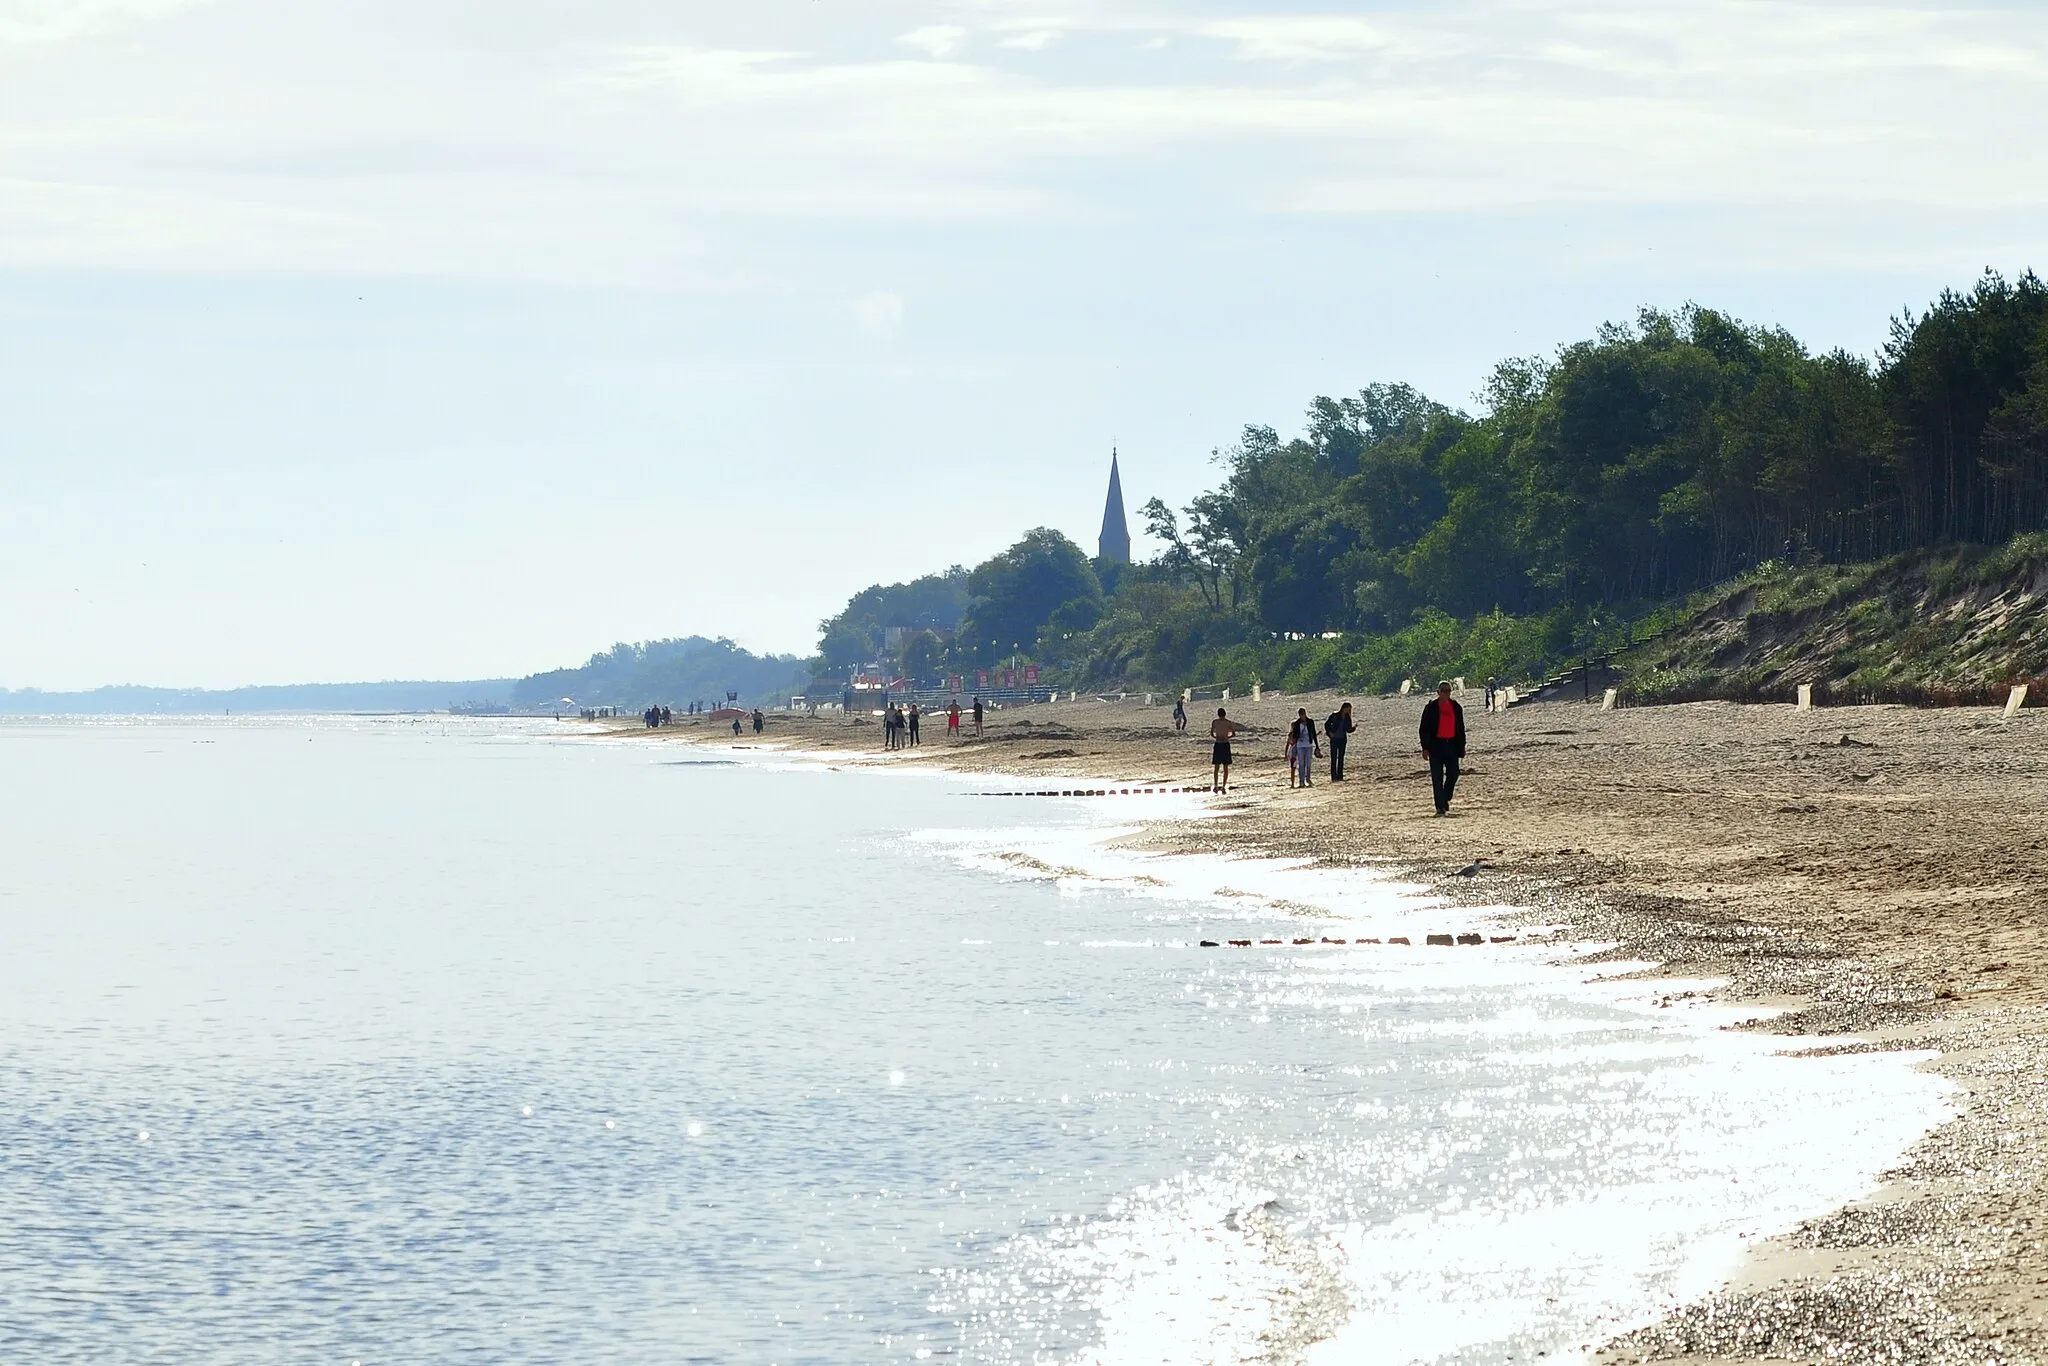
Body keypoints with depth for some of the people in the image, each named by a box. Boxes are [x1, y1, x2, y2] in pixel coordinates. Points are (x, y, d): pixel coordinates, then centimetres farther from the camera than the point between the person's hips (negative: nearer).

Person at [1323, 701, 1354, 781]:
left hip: (1342, 739, 4)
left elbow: (1348, 730, 10)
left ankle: (1340, 776, 6)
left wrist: (1354, 728, -9)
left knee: (1341, 758, 3)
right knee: (1334, 758, -4)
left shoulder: (1347, 718, 7)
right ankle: (1333, 777, -5)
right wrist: (1329, 733, -10)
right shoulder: (1334, 715, -4)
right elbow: (1326, 724, 1)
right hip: (1334, 739, -4)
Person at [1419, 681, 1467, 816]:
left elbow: (1460, 728, 17)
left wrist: (1461, 746, 13)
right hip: (1436, 745, -3)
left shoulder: (1456, 707, 11)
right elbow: (1424, 729, -1)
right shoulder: (1431, 708, -1)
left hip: (1452, 745, 3)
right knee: (1437, 777, -4)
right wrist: (1425, 747, -7)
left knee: (1453, 774, -1)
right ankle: (1440, 807, -3)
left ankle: (1445, 800, 20)